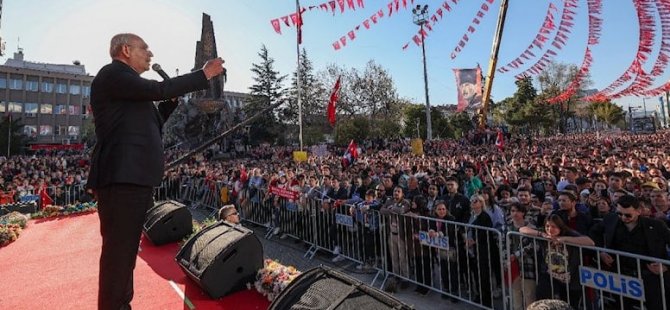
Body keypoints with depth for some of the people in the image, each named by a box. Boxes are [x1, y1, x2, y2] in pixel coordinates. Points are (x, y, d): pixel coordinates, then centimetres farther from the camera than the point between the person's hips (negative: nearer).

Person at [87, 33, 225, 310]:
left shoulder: (128, 85, 26)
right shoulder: (113, 73, -2)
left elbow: (151, 126, 23)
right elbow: (158, 89, -16)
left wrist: (172, 99, 15)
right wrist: (204, 74, -8)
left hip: (133, 177, 10)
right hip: (122, 178, -10)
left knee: (126, 250, 17)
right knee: (118, 250, -6)